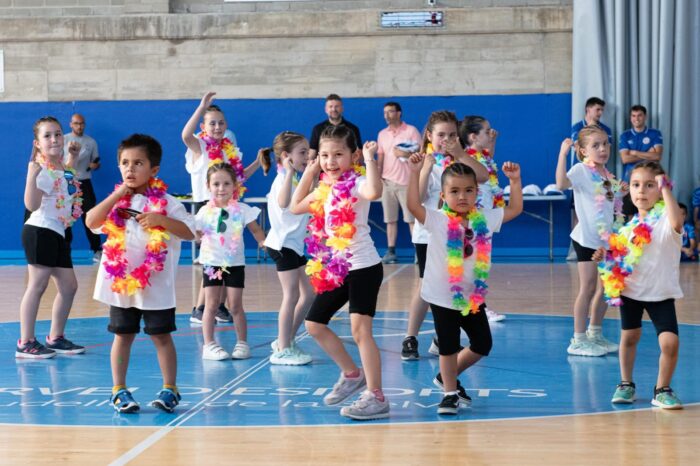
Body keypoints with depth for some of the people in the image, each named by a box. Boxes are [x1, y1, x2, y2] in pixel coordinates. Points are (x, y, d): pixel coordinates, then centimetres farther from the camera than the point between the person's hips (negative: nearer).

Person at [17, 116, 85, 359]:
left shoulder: (62, 168, 14)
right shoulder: (42, 170, -14)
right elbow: (31, 204, -26)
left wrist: (72, 160, 26)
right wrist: (31, 175, -37)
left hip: (58, 234, 10)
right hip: (40, 231, -9)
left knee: (69, 286, 12)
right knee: (37, 285, -9)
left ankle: (56, 337, 23)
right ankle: (25, 343, -5)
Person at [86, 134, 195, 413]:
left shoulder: (166, 202, -3)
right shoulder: (116, 201, 5)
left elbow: (190, 232, -8)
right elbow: (91, 222, -9)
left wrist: (161, 220, -22)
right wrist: (117, 195, -12)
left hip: (156, 284, -2)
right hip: (120, 282, 2)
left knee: (161, 336, 3)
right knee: (123, 335, 8)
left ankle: (170, 389, 12)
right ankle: (119, 391, 15)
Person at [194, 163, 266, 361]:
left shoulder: (242, 210, -2)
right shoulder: (205, 211, 0)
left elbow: (256, 230, 3)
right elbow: (197, 234, 7)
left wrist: (265, 243, -12)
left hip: (235, 264, -1)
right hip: (211, 263, 1)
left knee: (236, 306, 3)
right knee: (211, 305, 1)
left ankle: (242, 343, 13)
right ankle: (209, 345, 5)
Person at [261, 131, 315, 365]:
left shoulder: (296, 179, 13)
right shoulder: (284, 179, -17)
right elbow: (283, 202, -40)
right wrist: (290, 172, -40)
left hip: (295, 244, 10)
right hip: (283, 244, -10)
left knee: (308, 294, 12)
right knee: (291, 297, -6)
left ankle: (286, 341, 23)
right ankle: (282, 350, 1)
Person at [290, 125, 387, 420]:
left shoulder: (356, 183, -15)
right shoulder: (326, 188, 10)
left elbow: (374, 191, -40)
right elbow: (296, 207, 22)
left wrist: (370, 158, -31)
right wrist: (308, 174, 16)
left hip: (363, 266, -9)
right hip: (335, 270, 9)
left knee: (360, 329, -16)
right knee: (314, 324, 15)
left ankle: (376, 397, -12)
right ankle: (352, 374, 31)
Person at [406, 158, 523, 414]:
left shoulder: (485, 219, 0)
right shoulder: (437, 221, -13)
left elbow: (515, 209, 9)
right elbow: (413, 205, -28)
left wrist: (515, 181, -2)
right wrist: (414, 173, -35)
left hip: (474, 297, 5)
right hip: (443, 297, -5)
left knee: (483, 344, 12)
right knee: (448, 346, 3)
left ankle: (447, 377, 32)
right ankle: (450, 393, 18)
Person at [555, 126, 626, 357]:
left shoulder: (607, 175, 14)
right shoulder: (581, 170, -11)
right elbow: (562, 183, -32)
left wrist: (621, 193, 9)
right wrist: (563, 153, -35)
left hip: (607, 238, 8)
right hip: (587, 239, -8)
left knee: (605, 289, 13)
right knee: (588, 288, -7)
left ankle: (595, 334, 26)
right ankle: (578, 340, -1)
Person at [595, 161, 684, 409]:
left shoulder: (664, 218, -12)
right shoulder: (630, 225, 5)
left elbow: (677, 223, -38)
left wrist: (665, 190, -31)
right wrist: (607, 257, -2)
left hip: (661, 293, -4)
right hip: (630, 290, 4)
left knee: (670, 342, -14)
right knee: (629, 337, 13)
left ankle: (662, 390, 5)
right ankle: (626, 384, 31)